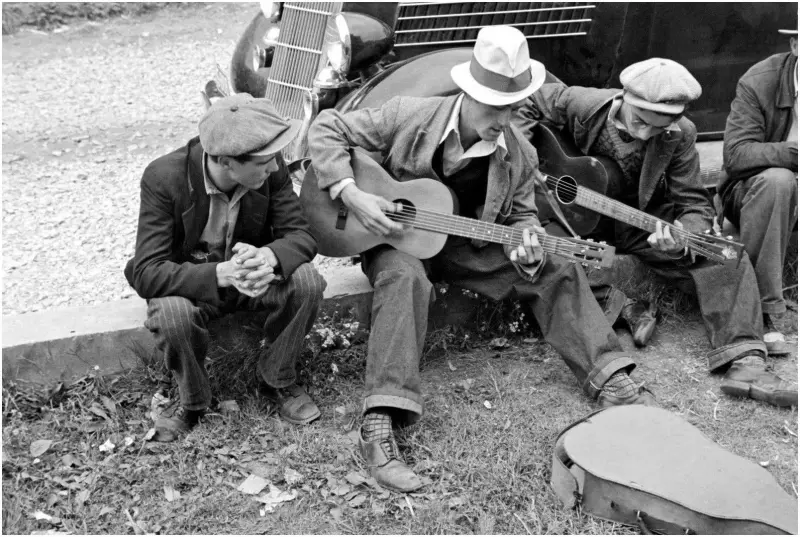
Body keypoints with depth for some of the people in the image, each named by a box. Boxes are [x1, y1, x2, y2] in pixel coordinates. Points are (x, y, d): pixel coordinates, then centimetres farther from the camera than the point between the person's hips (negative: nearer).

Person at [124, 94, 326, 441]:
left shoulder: (271, 169, -17)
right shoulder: (164, 177, -26)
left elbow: (301, 235, -13)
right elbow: (146, 273, -29)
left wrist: (269, 257, -39)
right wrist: (220, 274, -46)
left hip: (250, 272, 3)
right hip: (189, 281, -2)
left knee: (306, 280, -26)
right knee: (172, 314, -36)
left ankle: (277, 380, -1)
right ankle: (193, 403, -4)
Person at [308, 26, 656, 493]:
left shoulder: (518, 153, -6)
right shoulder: (409, 116, -16)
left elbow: (521, 213, 6)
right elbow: (327, 129, -11)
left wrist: (525, 243, -20)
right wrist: (351, 194, -25)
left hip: (464, 244, 5)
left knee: (557, 271, -7)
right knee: (407, 279, -40)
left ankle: (612, 381, -4)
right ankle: (380, 423, -43)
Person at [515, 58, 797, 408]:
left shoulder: (679, 136, -14)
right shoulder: (579, 105, -18)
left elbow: (693, 203, -12)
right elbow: (522, 105, -3)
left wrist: (683, 241, -35)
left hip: (646, 224, 1)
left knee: (724, 256, -19)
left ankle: (744, 362, -24)